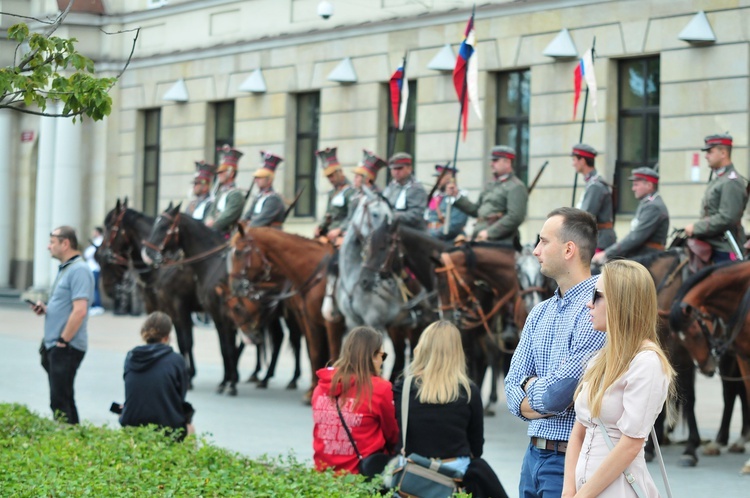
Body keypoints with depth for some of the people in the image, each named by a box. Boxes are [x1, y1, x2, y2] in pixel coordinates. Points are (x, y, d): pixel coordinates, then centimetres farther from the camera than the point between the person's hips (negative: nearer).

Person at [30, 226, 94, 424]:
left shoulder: (78, 270, -15)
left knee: (60, 402, -9)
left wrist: (62, 341, -20)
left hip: (66, 348, -10)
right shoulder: (65, 269, 17)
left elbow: (79, 311, -24)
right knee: (62, 399, 14)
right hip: (54, 347, 10)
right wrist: (45, 309, 7)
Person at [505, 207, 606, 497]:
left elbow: (558, 393, -20)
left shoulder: (595, 310, -16)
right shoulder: (539, 314, 13)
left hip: (570, 461, -8)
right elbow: (513, 387, 9)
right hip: (534, 455, 8)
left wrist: (529, 387, 1)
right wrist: (542, 394, -12)